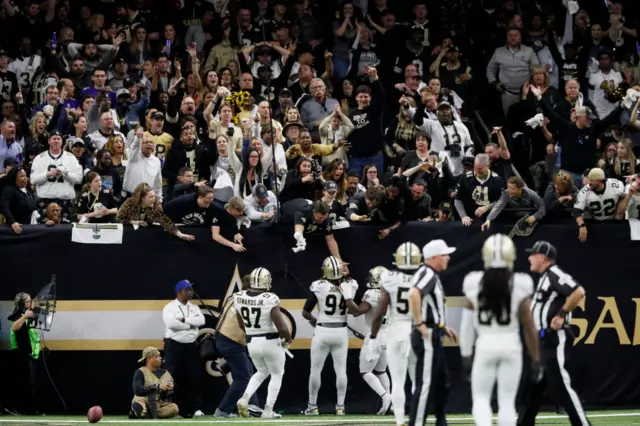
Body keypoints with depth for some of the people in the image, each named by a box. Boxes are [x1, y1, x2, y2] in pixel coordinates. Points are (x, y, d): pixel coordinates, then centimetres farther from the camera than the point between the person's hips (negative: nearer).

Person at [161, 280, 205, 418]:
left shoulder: (194, 308, 13)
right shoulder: (170, 307, -4)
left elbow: (201, 321, -5)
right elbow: (171, 323, -22)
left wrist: (184, 320, -15)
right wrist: (190, 324, -12)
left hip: (191, 346, 5)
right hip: (174, 346, -5)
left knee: (194, 378, 4)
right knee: (173, 378, -4)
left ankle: (195, 408, 8)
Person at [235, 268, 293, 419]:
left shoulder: (239, 298, -5)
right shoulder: (270, 300, -21)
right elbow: (281, 327, -18)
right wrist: (288, 339, 3)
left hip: (252, 343, 5)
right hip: (271, 342, -5)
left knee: (262, 372, 27)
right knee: (277, 374, 17)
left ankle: (245, 398, 5)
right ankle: (268, 410, 11)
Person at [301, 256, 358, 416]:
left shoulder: (319, 286, -14)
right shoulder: (349, 286, -8)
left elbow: (305, 312, -8)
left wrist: (312, 319, 14)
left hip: (322, 331, -2)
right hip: (341, 332, 2)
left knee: (315, 369, 9)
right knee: (341, 370, 9)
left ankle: (312, 406, 14)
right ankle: (340, 406, 9)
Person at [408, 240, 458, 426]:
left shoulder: (432, 276, 18)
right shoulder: (427, 274, -14)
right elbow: (413, 294, -32)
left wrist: (443, 327, 23)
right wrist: (420, 325, -28)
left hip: (433, 337, 11)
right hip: (426, 337, -11)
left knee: (442, 383, 17)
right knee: (425, 384, -10)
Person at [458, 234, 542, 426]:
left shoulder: (474, 284, -4)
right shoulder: (519, 285, -7)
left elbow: (467, 325, 0)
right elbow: (529, 327, -3)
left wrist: (466, 357, 10)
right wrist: (536, 360, 6)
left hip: (485, 345, 0)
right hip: (511, 345, 0)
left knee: (481, 398, 10)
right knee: (507, 401, 7)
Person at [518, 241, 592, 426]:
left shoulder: (554, 274, -12)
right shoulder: (545, 278, 18)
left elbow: (579, 292, -25)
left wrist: (561, 315, -21)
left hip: (555, 340, -11)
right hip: (543, 341, 11)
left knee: (560, 386, -12)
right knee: (533, 385, 13)